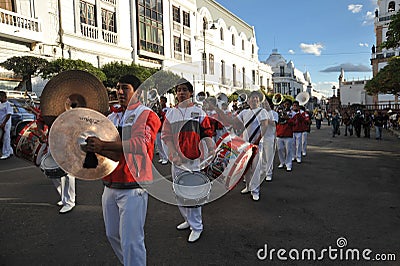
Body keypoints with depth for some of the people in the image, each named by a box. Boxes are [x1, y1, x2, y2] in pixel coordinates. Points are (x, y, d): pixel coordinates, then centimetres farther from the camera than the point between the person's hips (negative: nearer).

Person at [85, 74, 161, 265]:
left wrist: (102, 145, -26)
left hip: (133, 188, -7)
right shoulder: (111, 118, 15)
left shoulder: (147, 115, -6)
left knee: (131, 241, -3)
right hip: (110, 187, 8)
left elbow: (141, 144, -23)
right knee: (112, 235, 20)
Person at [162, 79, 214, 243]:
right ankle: (189, 220, 34)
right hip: (176, 159, 5)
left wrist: (211, 149, -17)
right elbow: (166, 135, 2)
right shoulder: (170, 113, 9)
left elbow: (207, 134, 1)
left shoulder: (199, 112, 2)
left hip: (193, 159, -4)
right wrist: (174, 153, -11)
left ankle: (196, 227, 12)